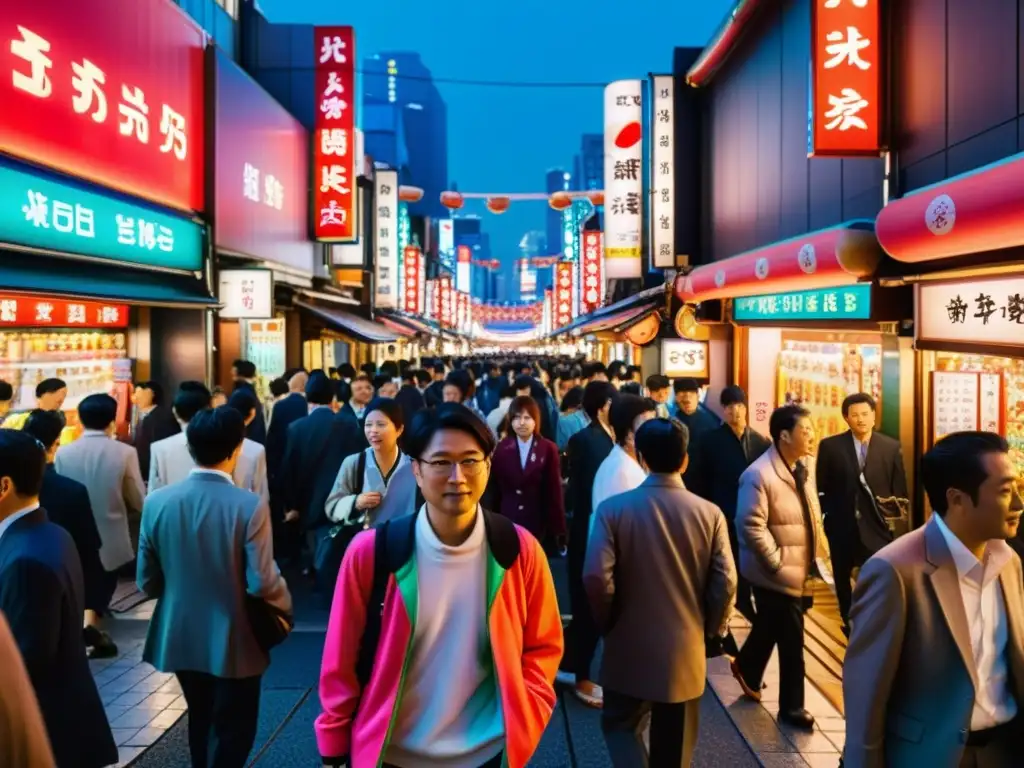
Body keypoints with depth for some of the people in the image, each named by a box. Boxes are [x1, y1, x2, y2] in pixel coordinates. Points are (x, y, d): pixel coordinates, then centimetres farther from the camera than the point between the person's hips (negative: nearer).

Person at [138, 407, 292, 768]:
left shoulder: (157, 501, -10)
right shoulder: (250, 506, -22)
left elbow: (147, 582, -2)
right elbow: (263, 584, -21)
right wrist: (284, 604, 0)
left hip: (180, 638, 5)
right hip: (233, 643, -4)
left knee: (201, 721, 27)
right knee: (231, 733, 15)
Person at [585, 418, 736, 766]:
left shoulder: (613, 508, -13)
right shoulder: (710, 513, -9)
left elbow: (596, 578, -18)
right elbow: (725, 583, -9)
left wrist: (609, 624, 0)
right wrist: (710, 630, 8)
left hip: (628, 646, -1)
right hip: (685, 649, 2)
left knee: (620, 724, 21)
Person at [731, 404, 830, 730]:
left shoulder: (801, 469, 6)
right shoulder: (759, 475, -23)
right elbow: (751, 527, -25)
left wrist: (818, 554, 9)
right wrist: (778, 564, -20)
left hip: (797, 570, 9)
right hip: (777, 574, -8)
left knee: (770, 626, 24)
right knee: (791, 639, 3)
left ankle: (747, 669, 48)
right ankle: (791, 707, 21)